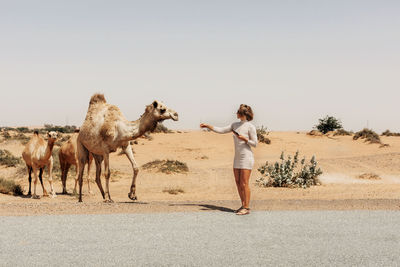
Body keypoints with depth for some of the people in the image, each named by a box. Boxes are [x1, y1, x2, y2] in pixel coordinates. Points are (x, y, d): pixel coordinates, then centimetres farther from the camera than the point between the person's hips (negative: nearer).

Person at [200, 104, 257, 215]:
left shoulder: (250, 127, -9)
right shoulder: (235, 125, 11)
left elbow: (255, 144, -6)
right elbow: (221, 130, 12)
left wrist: (244, 139, -19)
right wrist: (208, 126, 9)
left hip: (246, 158, -7)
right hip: (237, 158, 7)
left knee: (244, 184, -7)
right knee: (238, 183, 8)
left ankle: (246, 208, -2)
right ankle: (243, 205, 16)